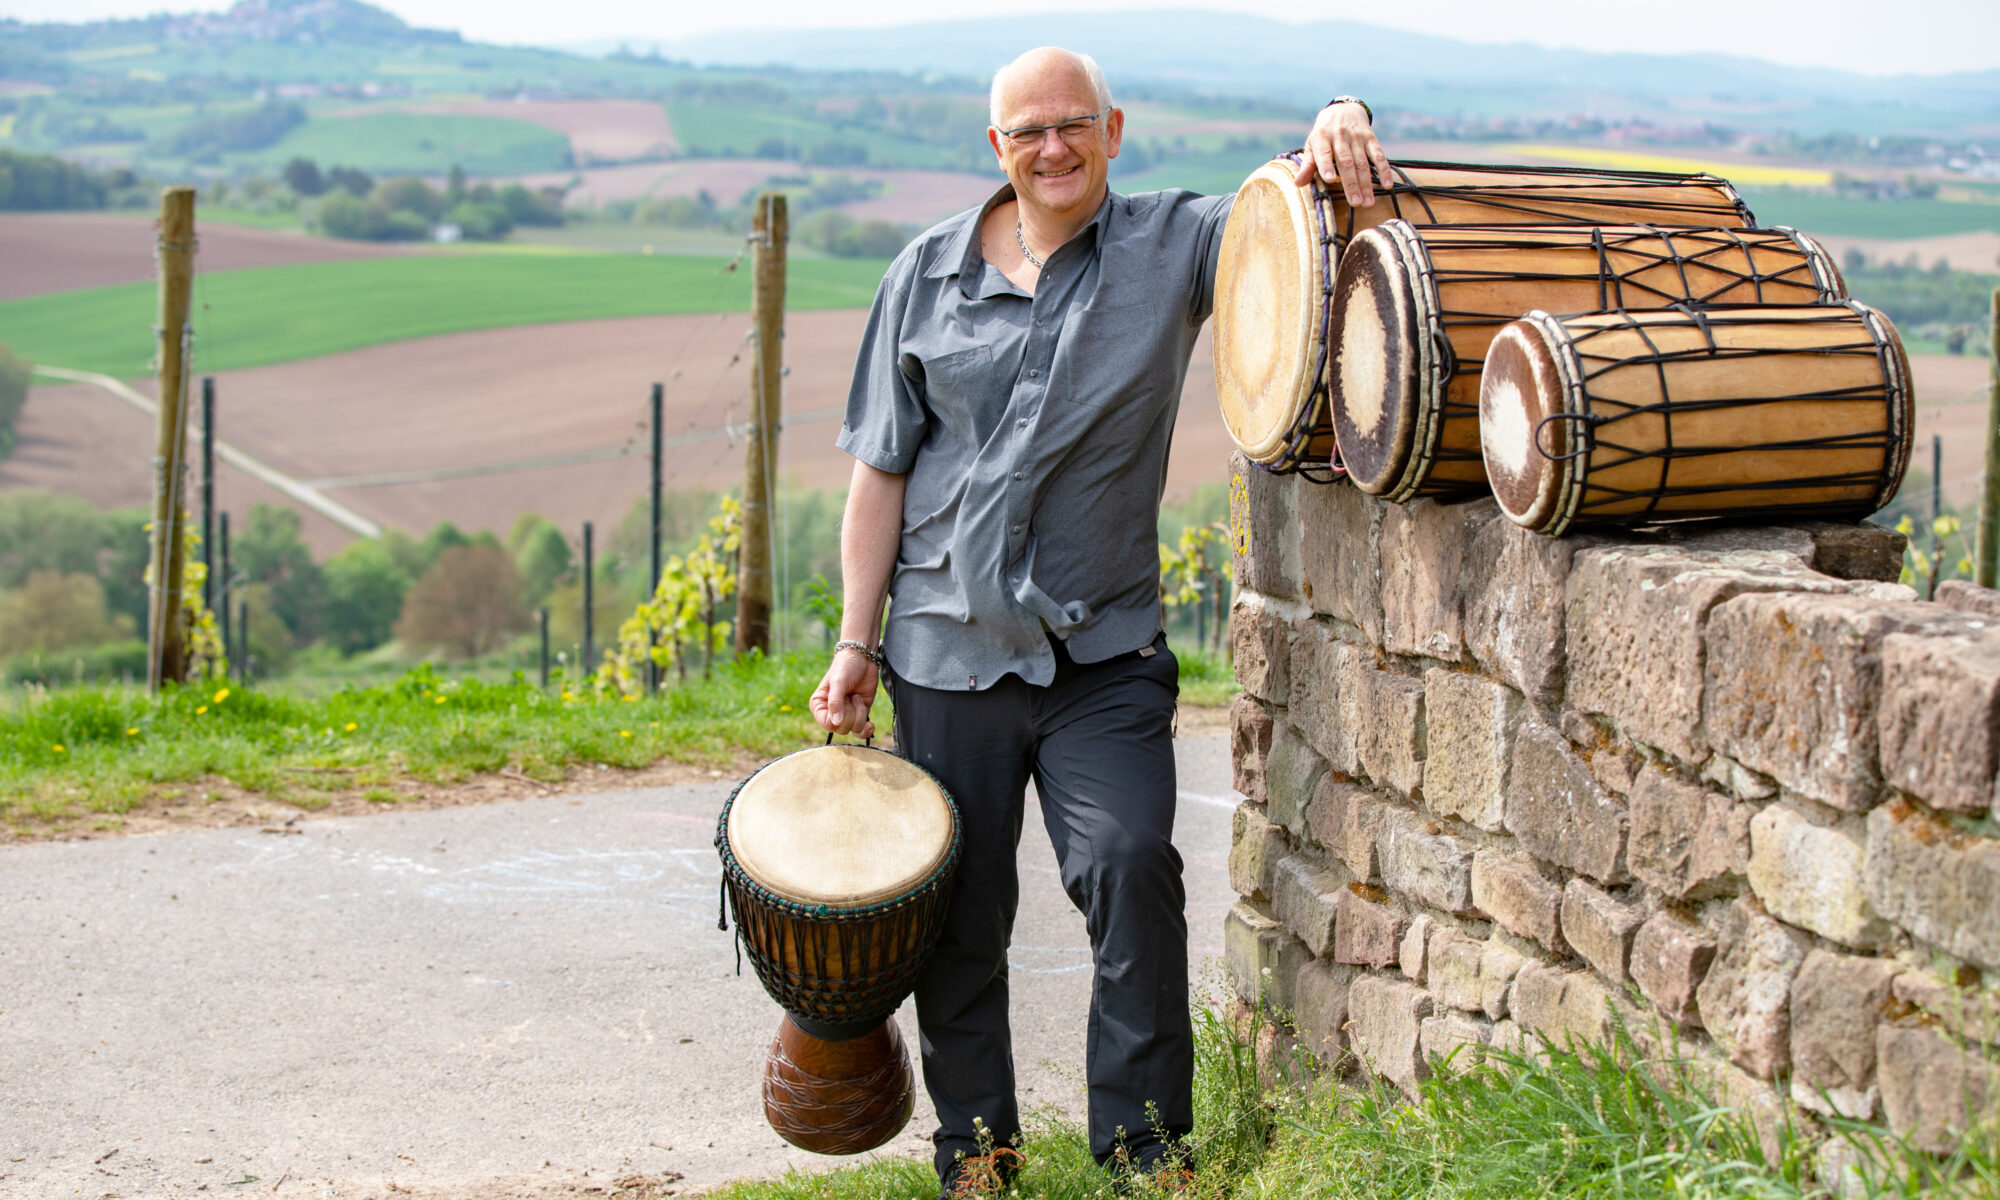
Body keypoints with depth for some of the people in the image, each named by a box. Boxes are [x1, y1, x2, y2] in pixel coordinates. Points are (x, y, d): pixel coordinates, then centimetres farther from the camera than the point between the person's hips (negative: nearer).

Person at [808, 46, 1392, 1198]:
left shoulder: (1171, 242, 1)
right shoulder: (929, 273, 5)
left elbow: (1292, 211, -9)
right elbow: (882, 473, 6)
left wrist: (1340, 126, -33)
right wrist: (856, 645, 4)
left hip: (1105, 648, -1)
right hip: (949, 649, 2)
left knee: (1129, 865, -15)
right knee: (959, 905, 9)